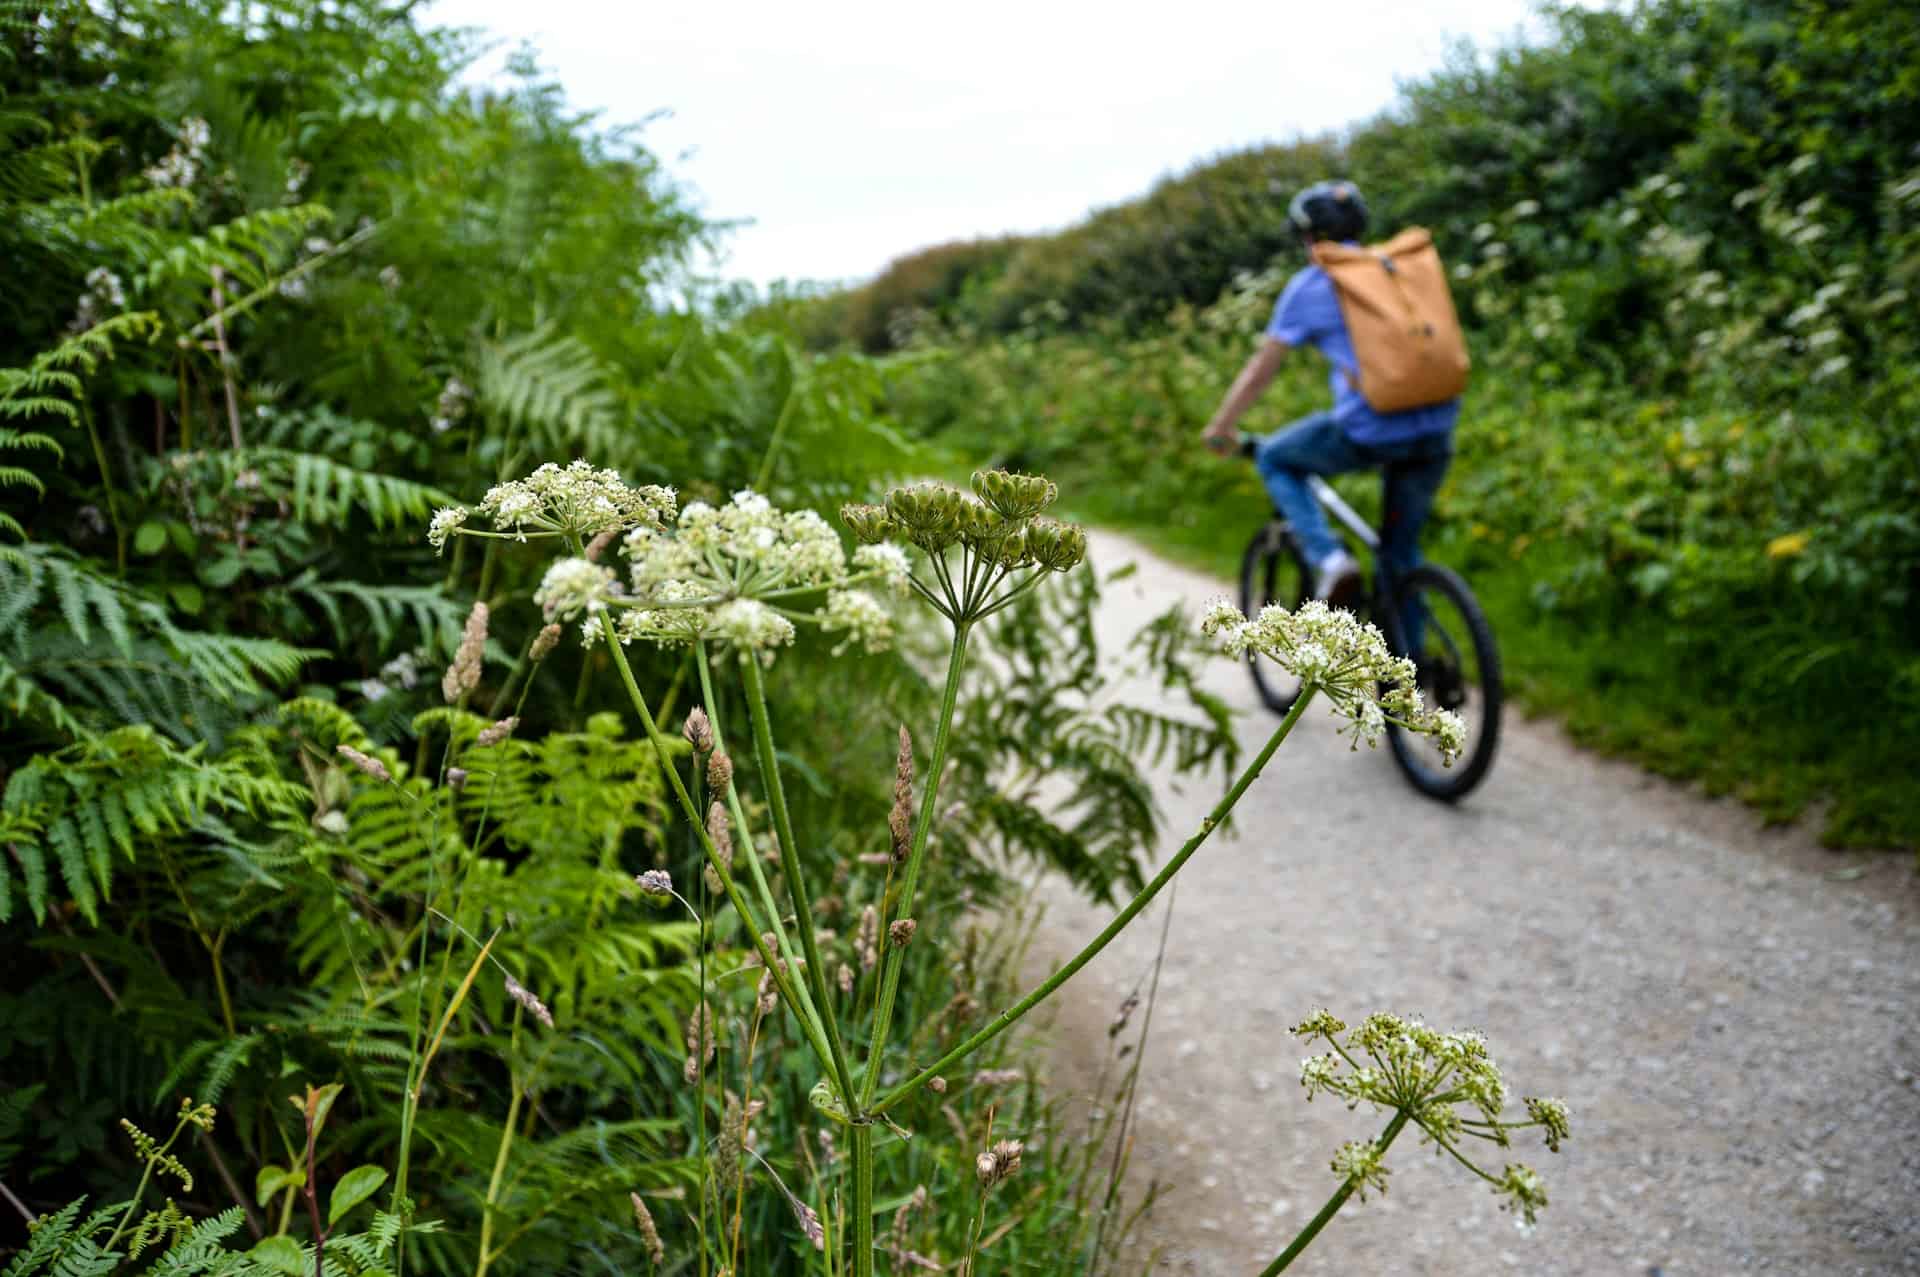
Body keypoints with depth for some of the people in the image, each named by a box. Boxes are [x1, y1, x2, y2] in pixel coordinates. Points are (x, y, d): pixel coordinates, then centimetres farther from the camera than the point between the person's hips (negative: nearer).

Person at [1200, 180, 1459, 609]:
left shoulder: (1307, 286, 5)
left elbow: (1259, 371, 9)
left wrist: (1219, 429, 23)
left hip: (1369, 431, -5)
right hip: (1436, 430, 5)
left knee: (1274, 459, 21)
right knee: (1402, 549, 23)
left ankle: (1328, 559, 3)